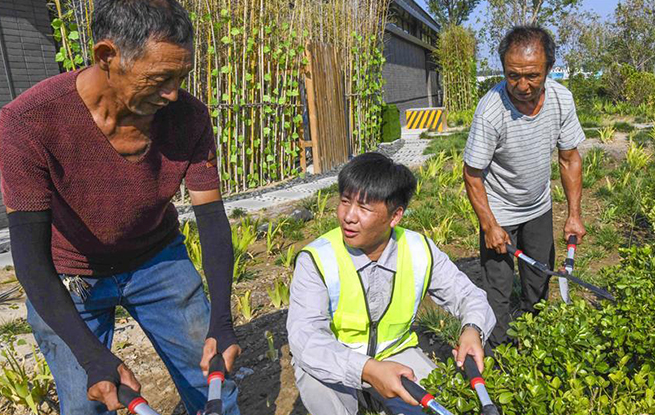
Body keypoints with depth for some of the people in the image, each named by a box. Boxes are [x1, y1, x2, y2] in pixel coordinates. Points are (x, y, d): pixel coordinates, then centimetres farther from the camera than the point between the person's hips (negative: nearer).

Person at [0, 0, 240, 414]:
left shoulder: (189, 116, -22)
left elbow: (212, 219, -16)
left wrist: (221, 321, -26)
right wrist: (94, 359, -34)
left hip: (158, 259, 2)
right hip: (67, 281, -1)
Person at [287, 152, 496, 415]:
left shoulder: (420, 252, -14)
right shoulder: (316, 260, -24)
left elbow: (467, 295, -3)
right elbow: (305, 336, -33)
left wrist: (473, 330, -27)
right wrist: (367, 370, -48)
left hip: (396, 354, 3)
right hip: (336, 364, -3)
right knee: (313, 377, -34)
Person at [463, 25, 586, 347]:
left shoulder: (562, 99, -16)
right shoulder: (490, 109, -31)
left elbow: (569, 158, -3)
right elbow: (472, 173, -21)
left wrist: (574, 214, -6)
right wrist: (489, 226, -19)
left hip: (539, 207, 5)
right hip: (499, 212, -5)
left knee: (540, 280, 19)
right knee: (497, 288, 0)